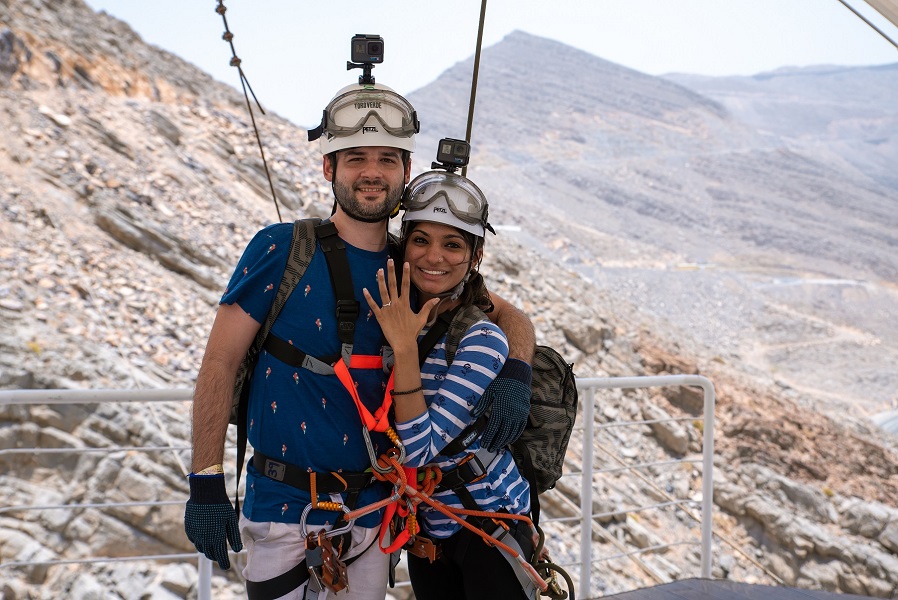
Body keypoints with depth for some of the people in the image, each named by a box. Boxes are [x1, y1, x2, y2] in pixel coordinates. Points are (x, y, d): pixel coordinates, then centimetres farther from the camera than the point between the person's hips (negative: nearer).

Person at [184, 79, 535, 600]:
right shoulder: (283, 249, -11)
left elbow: (509, 316, 9)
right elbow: (220, 365, -10)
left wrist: (516, 375, -12)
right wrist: (206, 484, -13)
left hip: (371, 510, 4)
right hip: (283, 506, -4)